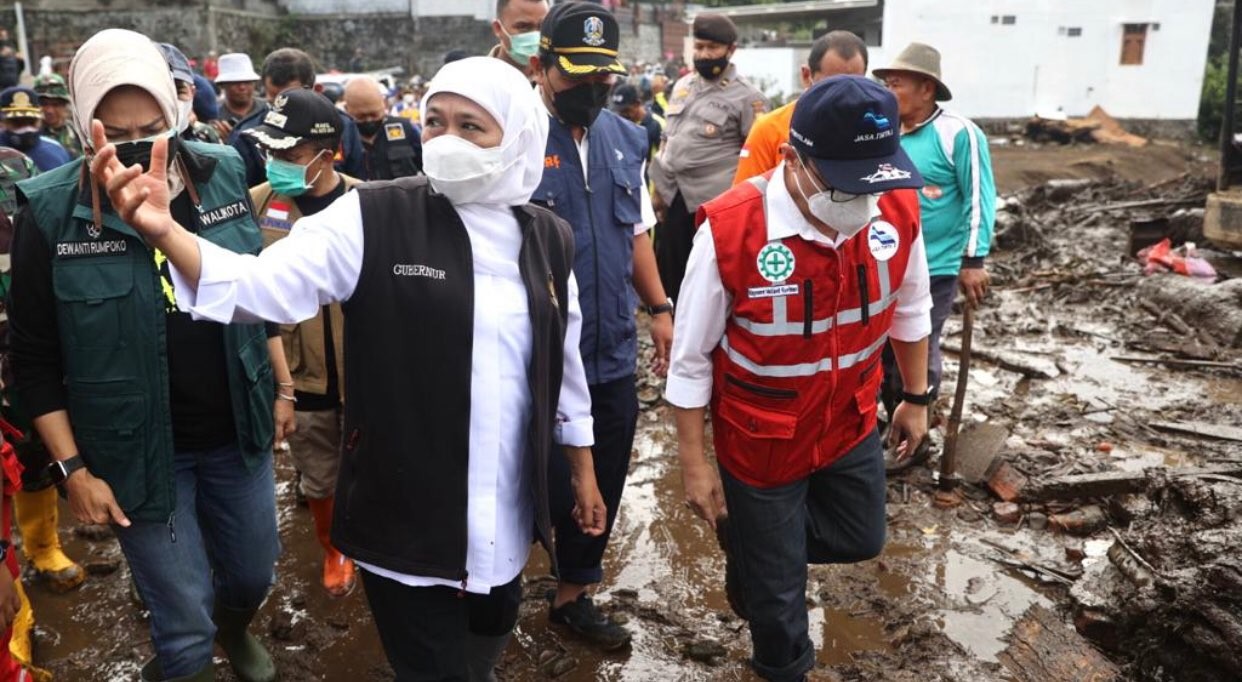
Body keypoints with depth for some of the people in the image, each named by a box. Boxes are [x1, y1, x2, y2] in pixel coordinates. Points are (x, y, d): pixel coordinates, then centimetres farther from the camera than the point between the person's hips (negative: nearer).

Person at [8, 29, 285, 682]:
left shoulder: (223, 175, -5)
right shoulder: (50, 214, -14)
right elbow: (35, 359, -7)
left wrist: (281, 388, 10)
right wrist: (72, 467, -8)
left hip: (238, 433, 3)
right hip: (139, 453, -3)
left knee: (254, 573, 22)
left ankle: (234, 628, 57)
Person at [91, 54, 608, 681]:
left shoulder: (549, 240, 1)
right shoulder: (373, 219, -11)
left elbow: (564, 365, 9)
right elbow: (265, 286, -21)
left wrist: (583, 472, 15)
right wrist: (163, 231, -39)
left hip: (506, 515, 4)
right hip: (406, 513, -4)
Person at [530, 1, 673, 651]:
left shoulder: (626, 140, 8)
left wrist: (659, 307, 13)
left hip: (612, 353, 6)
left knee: (602, 486, 17)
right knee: (539, 487, 7)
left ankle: (573, 592, 39)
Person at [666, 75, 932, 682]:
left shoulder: (897, 210, -15)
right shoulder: (730, 229, -29)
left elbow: (909, 309, 5)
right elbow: (691, 357, -17)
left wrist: (916, 397, 14)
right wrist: (693, 462, -12)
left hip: (851, 425, 4)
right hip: (760, 440, -4)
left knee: (860, 539, 24)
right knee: (775, 586, 16)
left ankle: (753, 542, 49)